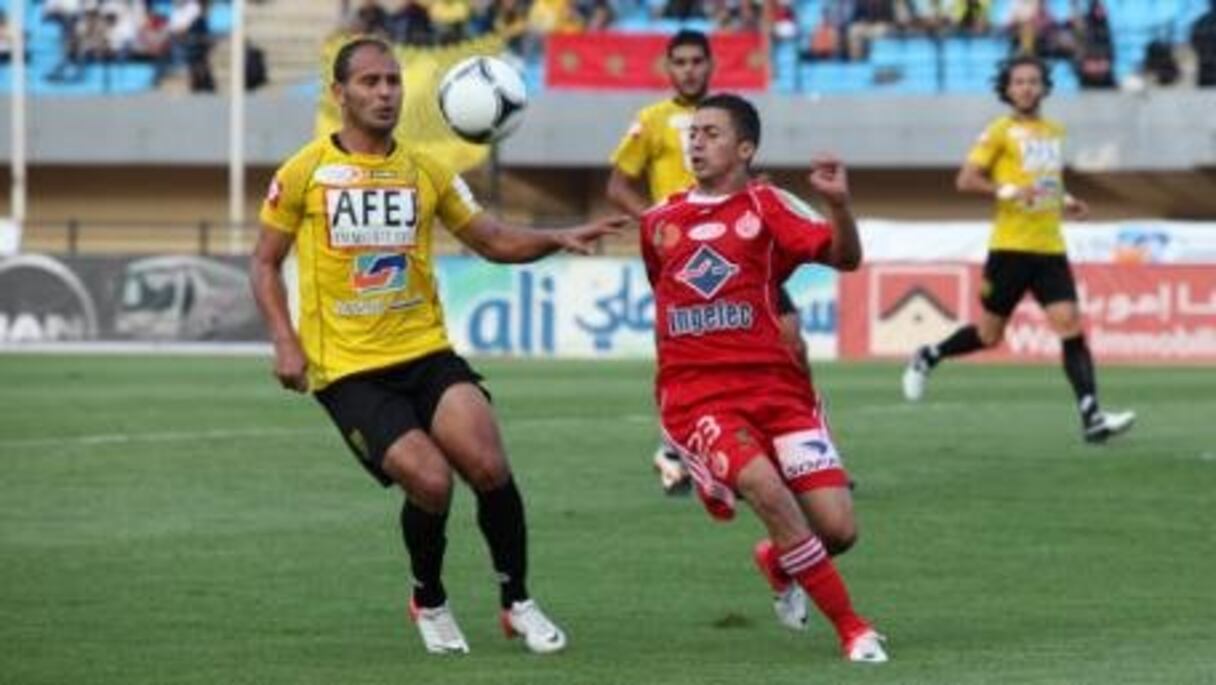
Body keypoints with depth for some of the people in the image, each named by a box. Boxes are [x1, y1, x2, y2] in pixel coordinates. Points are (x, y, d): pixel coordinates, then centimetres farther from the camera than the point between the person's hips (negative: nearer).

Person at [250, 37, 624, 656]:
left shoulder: (425, 172, 9)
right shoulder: (305, 173, -1)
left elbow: (494, 241, 14)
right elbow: (265, 263, 7)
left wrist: (559, 239, -4)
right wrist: (285, 343, -6)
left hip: (426, 353, 3)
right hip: (347, 369, -3)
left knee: (488, 465, -18)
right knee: (430, 480, -20)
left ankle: (517, 603, 3)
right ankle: (429, 602, 9)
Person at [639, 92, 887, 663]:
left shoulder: (765, 206, 2)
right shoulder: (659, 222, 12)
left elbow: (844, 258, -10)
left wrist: (838, 203, -27)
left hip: (774, 385, 0)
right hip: (696, 394, 0)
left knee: (839, 530, -8)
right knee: (764, 486, -29)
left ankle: (779, 563, 30)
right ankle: (851, 629, -17)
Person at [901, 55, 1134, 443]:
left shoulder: (1054, 132, 16)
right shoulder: (1001, 131, -2)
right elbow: (966, 180, -6)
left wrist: (1064, 202, 12)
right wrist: (1007, 191, -20)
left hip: (1051, 247, 4)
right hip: (1011, 247, -4)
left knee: (1070, 326, -11)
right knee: (989, 335, 5)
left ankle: (1092, 418, -18)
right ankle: (927, 359, 33)